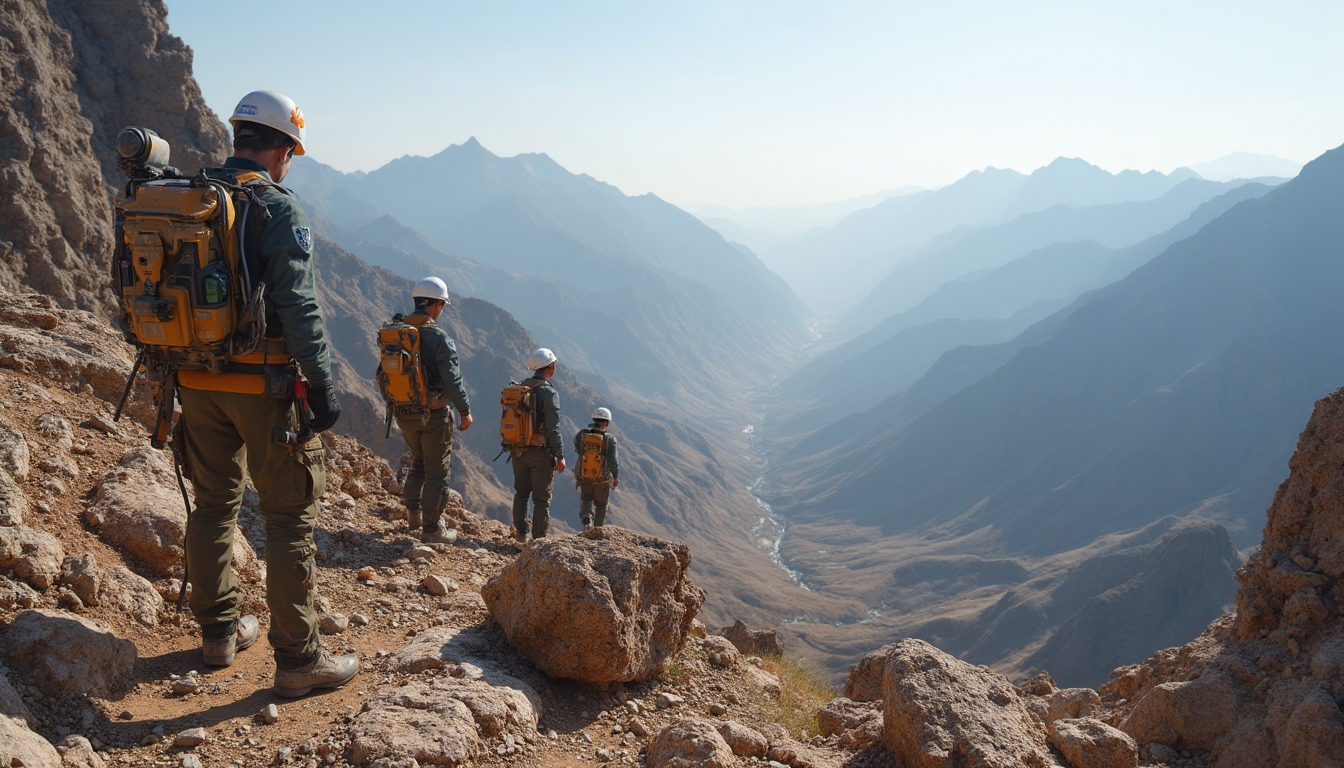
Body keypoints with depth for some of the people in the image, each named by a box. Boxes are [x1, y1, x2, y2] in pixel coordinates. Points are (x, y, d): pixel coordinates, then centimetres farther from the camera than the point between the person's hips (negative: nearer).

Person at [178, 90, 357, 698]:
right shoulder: (277, 208, -13)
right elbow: (299, 308, -20)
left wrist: (176, 371, 22)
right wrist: (322, 387, -16)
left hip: (197, 381, 7)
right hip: (264, 383, -7)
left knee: (214, 503, 19)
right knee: (290, 515, 0)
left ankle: (219, 631, 31)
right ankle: (298, 659, 5)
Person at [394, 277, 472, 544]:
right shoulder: (439, 338, -17)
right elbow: (452, 379, -16)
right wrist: (465, 410, -4)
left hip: (404, 413, 6)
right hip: (433, 413, -6)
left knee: (419, 462, 26)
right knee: (437, 470, 5)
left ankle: (413, 511, 19)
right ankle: (431, 529, 9)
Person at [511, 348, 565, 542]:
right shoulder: (549, 393, -14)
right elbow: (553, 429, -18)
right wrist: (560, 456, -12)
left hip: (519, 451, 6)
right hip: (541, 453, -6)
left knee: (521, 492, 15)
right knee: (541, 498, 3)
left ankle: (521, 533, 15)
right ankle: (539, 538, 6)